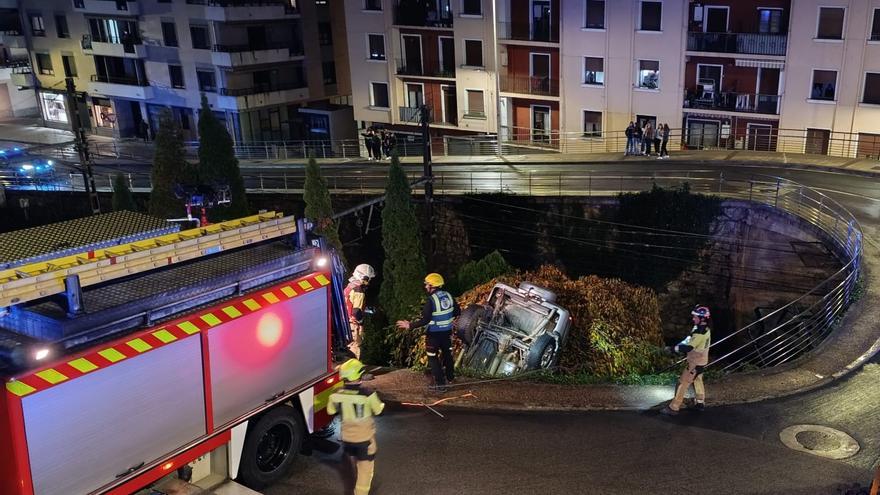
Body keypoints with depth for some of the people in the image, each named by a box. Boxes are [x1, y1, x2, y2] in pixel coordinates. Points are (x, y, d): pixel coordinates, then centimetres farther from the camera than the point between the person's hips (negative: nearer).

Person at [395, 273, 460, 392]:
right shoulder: (448, 296, -1)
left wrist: (410, 325, -18)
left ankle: (440, 384, 4)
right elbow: (457, 312, 7)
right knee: (447, 354, 24)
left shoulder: (431, 300, -22)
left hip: (434, 334, -7)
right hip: (447, 332, 7)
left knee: (433, 358, 5)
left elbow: (425, 320, -25)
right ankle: (450, 377, 39)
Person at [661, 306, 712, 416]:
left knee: (683, 383, -5)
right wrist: (682, 344, -7)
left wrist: (676, 348, -17)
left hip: (695, 362, -10)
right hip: (702, 360, 10)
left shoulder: (700, 332, -27)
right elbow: (690, 338, 9)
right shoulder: (705, 329, 3)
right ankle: (700, 403, 38)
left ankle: (673, 408, -2)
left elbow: (688, 347, -31)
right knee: (697, 381, 25)